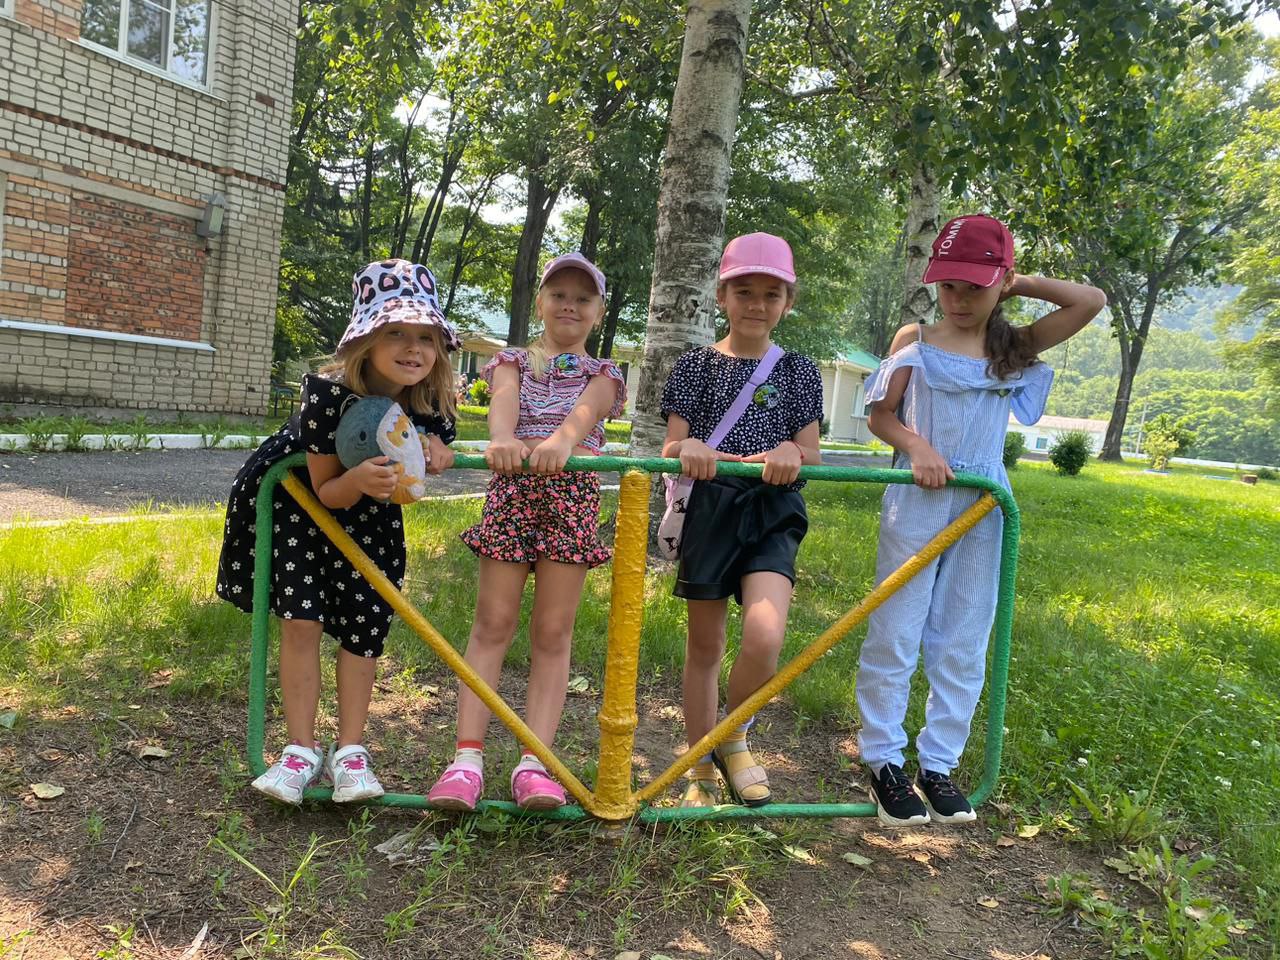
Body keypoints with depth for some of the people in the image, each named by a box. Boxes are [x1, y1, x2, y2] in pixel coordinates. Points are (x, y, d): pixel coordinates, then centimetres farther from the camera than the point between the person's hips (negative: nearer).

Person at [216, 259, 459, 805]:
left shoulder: (433, 402, -24)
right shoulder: (329, 395, -34)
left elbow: (433, 456, -3)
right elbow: (326, 491, -24)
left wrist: (434, 453, -28)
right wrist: (357, 479, -47)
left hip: (370, 514, 3)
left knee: (363, 625, 1)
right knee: (300, 618, -9)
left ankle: (349, 752, 13)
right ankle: (300, 750, 6)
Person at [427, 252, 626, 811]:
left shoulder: (602, 374, 15)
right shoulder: (513, 362, 15)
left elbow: (586, 410, -10)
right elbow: (503, 403, -9)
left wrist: (561, 440, -34)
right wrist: (502, 439, -33)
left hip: (573, 493, 0)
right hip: (513, 487, 0)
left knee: (553, 632, 0)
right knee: (493, 622, -2)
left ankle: (533, 763, 2)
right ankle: (468, 758, 0)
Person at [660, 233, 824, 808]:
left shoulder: (798, 371, 8)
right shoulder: (696, 365, 5)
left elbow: (811, 456, 6)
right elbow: (669, 450, 0)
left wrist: (792, 452, -17)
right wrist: (686, 447, -23)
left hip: (773, 514, 0)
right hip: (711, 508, 0)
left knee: (765, 637, -21)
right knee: (705, 646, 7)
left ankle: (733, 739, 8)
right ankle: (702, 770, 25)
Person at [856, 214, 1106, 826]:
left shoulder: (1014, 349, 7)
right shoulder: (914, 340, 1)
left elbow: (1091, 301, 1)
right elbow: (880, 415, 1)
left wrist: (1020, 286, 4)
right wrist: (917, 447, -16)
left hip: (983, 510, 3)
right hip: (916, 504, -2)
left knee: (964, 644, 7)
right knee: (894, 635, 0)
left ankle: (938, 763, 20)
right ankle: (882, 759, 14)